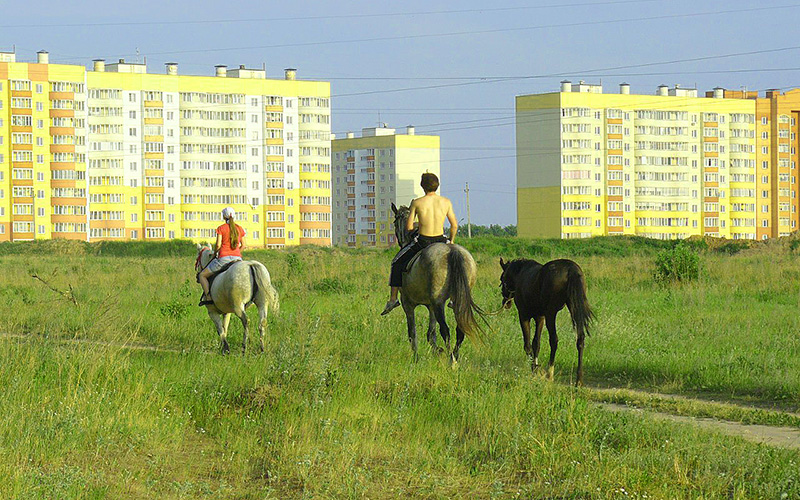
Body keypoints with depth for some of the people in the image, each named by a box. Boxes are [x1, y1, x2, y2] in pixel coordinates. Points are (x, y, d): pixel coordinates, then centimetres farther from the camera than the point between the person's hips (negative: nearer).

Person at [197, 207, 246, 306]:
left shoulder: (221, 228, -3)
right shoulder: (239, 228, 9)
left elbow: (218, 245, -9)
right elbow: (243, 245, 11)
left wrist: (215, 253, 10)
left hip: (224, 258, -4)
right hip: (238, 258, 4)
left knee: (202, 275, 10)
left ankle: (208, 297, -7)